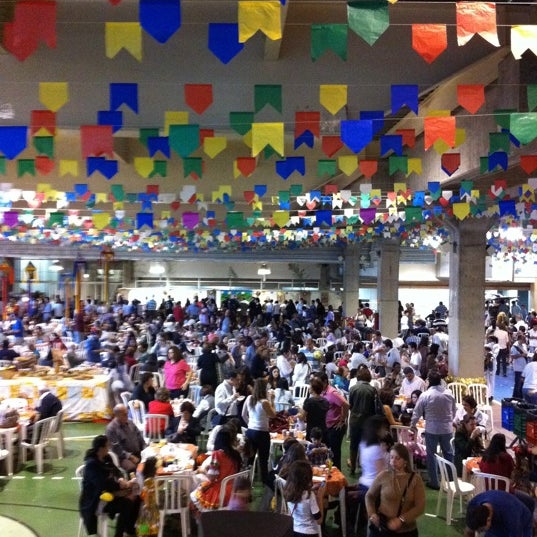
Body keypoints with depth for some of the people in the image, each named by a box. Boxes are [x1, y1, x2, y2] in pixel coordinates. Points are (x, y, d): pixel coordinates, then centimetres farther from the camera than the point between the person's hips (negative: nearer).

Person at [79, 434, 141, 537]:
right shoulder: (91, 464, -24)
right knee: (126, 504, -26)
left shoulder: (106, 458, 3)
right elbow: (104, 485, -29)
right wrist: (126, 485, -23)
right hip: (94, 500, -9)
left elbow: (115, 471, 11)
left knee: (136, 497, -2)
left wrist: (120, 480, -13)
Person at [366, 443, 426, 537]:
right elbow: (369, 496, 7)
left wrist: (401, 520, -19)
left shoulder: (415, 479, -6)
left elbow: (420, 506, -9)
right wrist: (372, 514, -9)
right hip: (382, 528, 0)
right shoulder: (383, 476, -6)